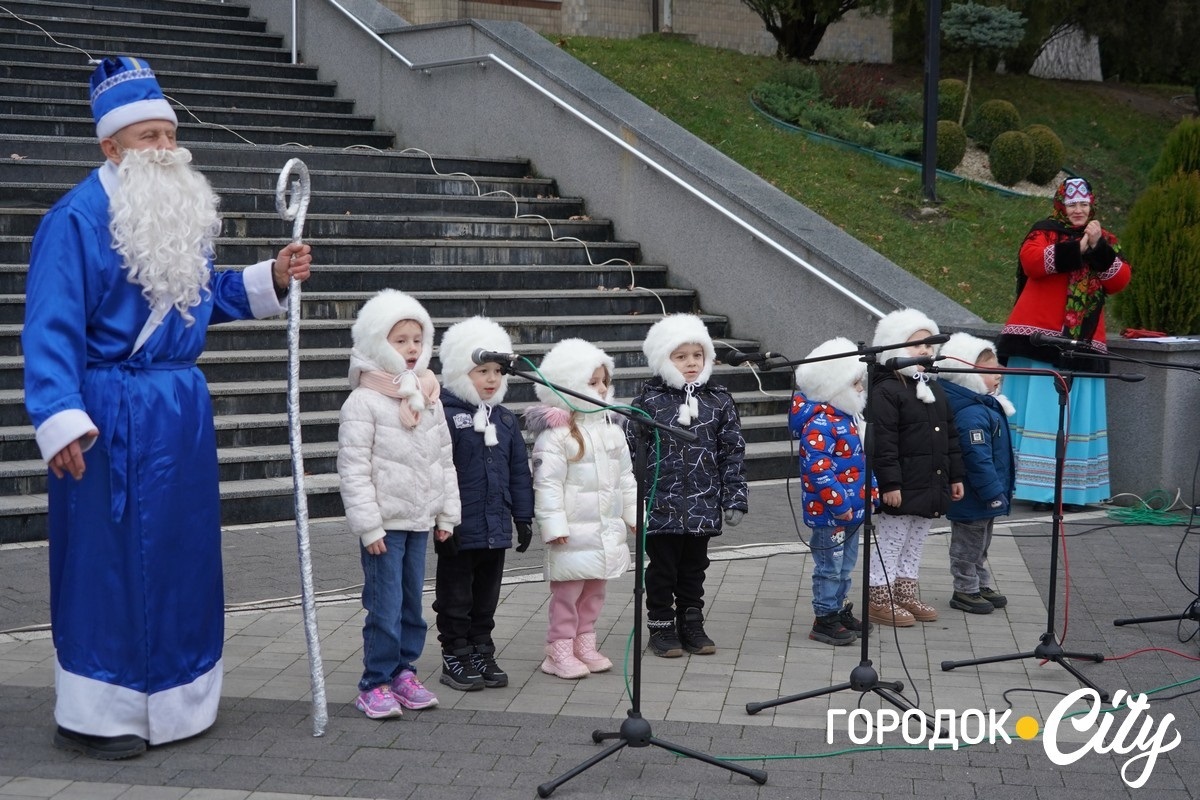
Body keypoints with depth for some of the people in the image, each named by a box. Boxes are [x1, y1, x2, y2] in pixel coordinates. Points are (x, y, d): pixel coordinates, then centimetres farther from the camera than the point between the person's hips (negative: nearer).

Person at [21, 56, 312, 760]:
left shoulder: (180, 211, 11)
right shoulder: (79, 219, -15)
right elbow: (52, 326, -20)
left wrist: (272, 279, 8)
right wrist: (62, 420, -28)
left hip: (182, 407, 8)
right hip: (115, 416, -8)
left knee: (181, 555, 14)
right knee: (111, 560, -1)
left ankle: (171, 700, 28)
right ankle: (91, 715, 12)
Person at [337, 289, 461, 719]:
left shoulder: (429, 400, 9)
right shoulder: (364, 402, -11)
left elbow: (445, 460, 15)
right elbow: (353, 468, -13)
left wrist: (447, 513, 11)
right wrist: (368, 525, -15)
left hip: (420, 521, 6)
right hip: (384, 523, -6)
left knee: (412, 602, 13)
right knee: (385, 607, -4)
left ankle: (403, 671, 25)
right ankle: (375, 684, 6)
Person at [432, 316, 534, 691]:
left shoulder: (505, 420, 8)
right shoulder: (445, 416, -13)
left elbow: (519, 472, 12)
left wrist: (523, 516, 10)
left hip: (496, 529, 6)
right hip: (459, 530, -6)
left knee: (486, 597, 16)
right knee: (456, 598, 7)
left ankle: (481, 653, 27)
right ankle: (455, 658, 17)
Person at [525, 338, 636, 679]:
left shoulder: (611, 430, 11)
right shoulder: (556, 435, -14)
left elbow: (626, 477, 17)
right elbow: (547, 484, -17)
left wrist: (633, 514, 15)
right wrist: (554, 524, -20)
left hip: (608, 530, 8)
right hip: (574, 532, -7)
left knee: (594, 590, 15)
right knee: (567, 592, -1)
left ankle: (585, 645, 26)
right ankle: (560, 651, 7)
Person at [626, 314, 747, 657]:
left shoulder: (719, 401, 2)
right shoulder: (648, 401, -5)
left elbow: (733, 453, 3)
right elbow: (632, 451, -3)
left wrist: (734, 499, 0)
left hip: (703, 506, 3)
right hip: (661, 504, -2)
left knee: (694, 568, 14)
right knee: (662, 569, 8)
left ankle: (691, 626, 26)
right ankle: (662, 628, 19)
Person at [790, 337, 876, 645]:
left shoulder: (848, 417, 11)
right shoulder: (820, 423, -22)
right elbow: (818, 469, -27)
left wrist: (870, 490, 18)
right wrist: (838, 504, -23)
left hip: (853, 507, 10)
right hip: (829, 512, -10)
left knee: (845, 565, 19)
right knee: (830, 567, -1)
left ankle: (839, 610, 32)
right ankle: (824, 620, 9)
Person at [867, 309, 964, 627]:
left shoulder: (934, 388, 14)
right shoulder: (886, 390, -13)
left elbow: (950, 434, 18)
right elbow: (883, 441, -18)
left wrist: (955, 476, 14)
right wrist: (889, 483, -22)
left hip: (932, 484, 8)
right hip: (902, 487, -8)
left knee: (915, 544, 16)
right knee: (891, 542, 0)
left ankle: (907, 595, 26)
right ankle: (880, 599, 8)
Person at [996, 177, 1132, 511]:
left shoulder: (1105, 241, 18)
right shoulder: (1046, 231, 5)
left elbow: (1120, 281, 3)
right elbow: (1032, 261, -16)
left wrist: (1098, 248, -11)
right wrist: (1078, 247, -20)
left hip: (1082, 344, 4)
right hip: (1040, 339, -4)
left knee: (1076, 416, 2)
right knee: (1040, 411, -6)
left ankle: (1070, 489, 5)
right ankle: (1037, 487, -4)